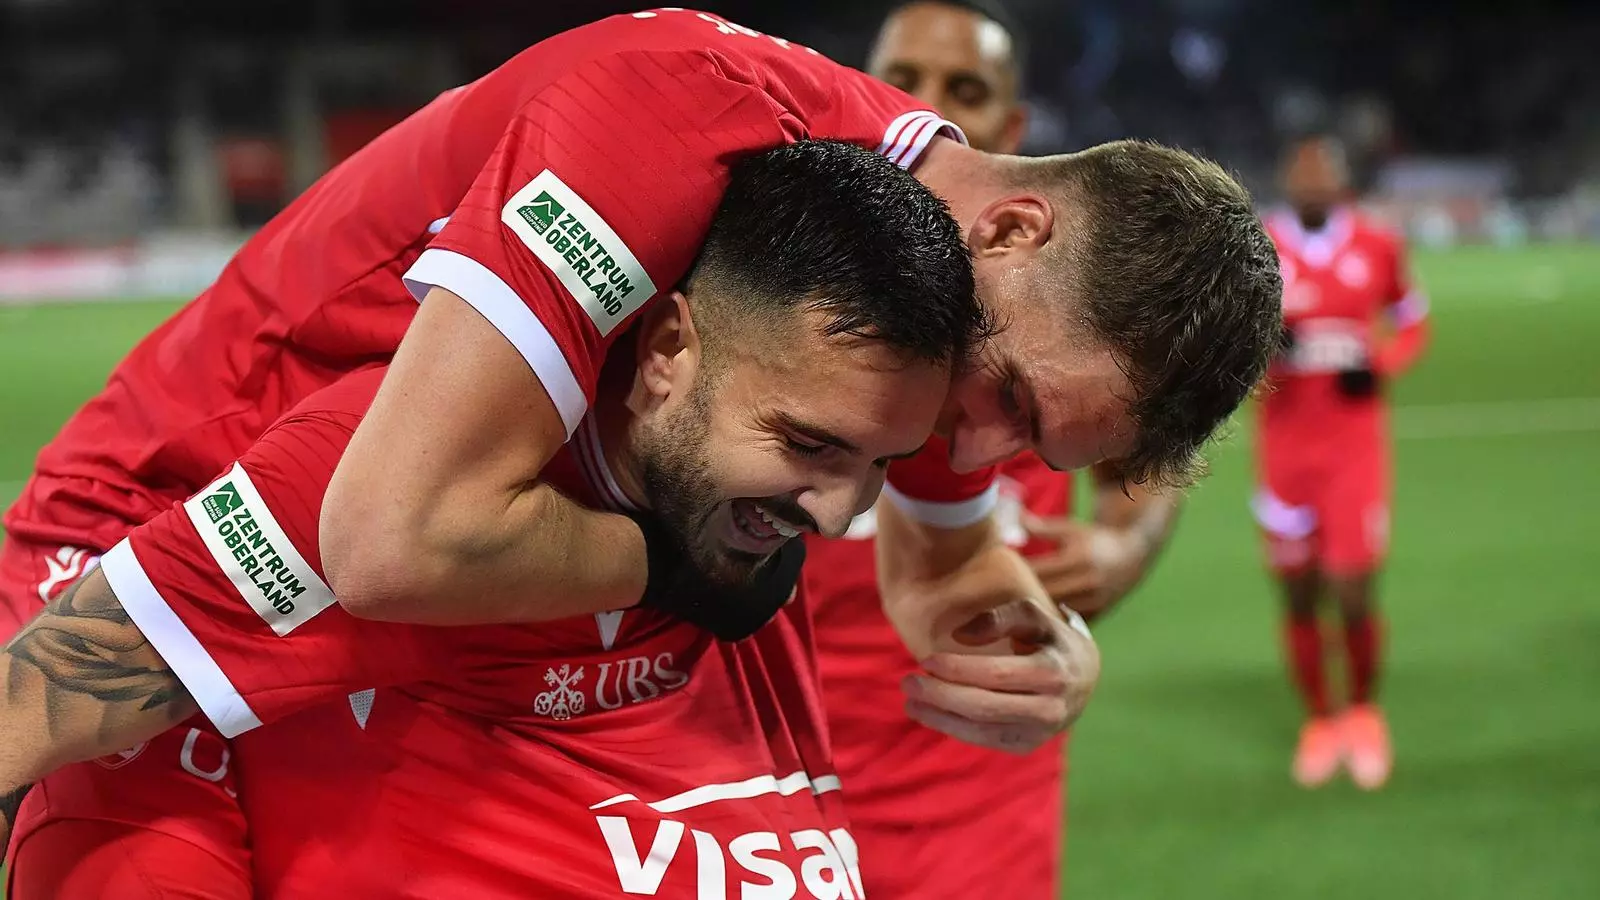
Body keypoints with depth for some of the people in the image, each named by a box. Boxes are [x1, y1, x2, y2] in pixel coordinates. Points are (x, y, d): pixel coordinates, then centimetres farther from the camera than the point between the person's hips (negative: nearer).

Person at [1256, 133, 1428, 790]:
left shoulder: (1378, 249, 1)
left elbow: (1412, 323, 13)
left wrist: (1381, 365, -6)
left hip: (1356, 442, -1)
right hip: (1284, 444, 1)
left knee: (1353, 593, -6)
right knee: (1298, 594, 6)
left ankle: (1364, 708, 21)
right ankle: (1319, 720, 26)